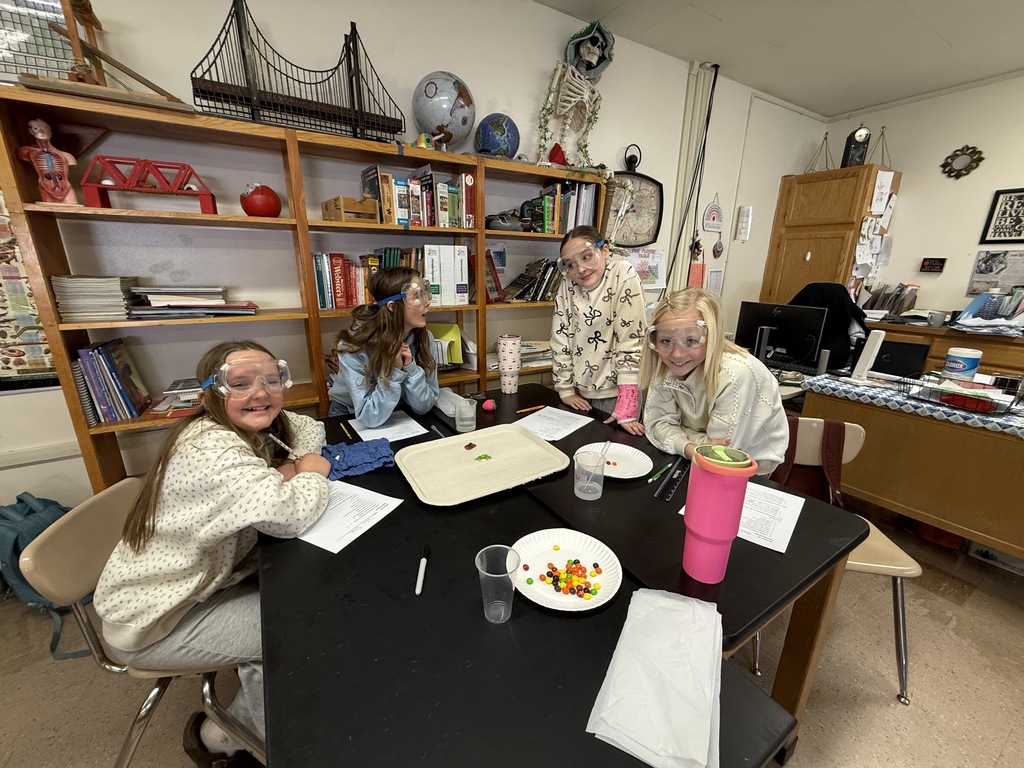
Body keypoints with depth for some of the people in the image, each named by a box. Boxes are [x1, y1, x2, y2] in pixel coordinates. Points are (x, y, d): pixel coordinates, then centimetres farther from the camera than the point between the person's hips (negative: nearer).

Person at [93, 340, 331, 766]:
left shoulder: (247, 429, -3)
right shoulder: (210, 448, -32)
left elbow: (308, 427, 10)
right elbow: (288, 515, -44)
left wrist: (292, 466, -11)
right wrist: (312, 474, -23)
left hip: (202, 580, 8)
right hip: (155, 620, -8)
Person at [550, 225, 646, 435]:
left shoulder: (623, 274, -15)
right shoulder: (568, 285, -4)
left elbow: (630, 340, -20)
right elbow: (560, 340, 0)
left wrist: (626, 409, -22)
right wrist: (566, 390, 1)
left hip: (615, 391, -4)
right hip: (581, 391, 4)